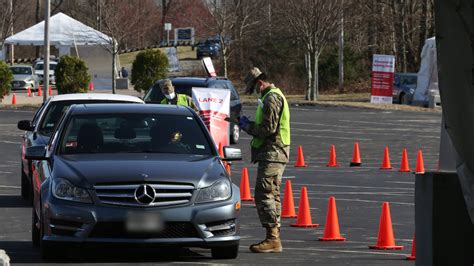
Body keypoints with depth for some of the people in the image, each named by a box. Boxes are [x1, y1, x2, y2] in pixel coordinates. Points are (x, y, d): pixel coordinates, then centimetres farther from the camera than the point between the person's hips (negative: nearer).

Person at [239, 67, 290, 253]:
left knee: (264, 195, -13)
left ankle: (272, 239, -16)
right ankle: (274, 237, 15)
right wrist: (249, 124, 13)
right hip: (275, 153, 11)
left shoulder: (271, 98, -14)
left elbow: (268, 128, -21)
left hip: (271, 153, -11)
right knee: (272, 195, 12)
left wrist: (248, 127, -8)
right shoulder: (275, 96, 20)